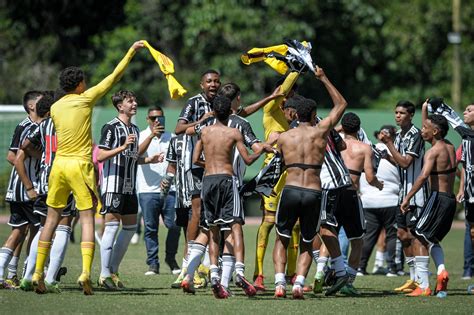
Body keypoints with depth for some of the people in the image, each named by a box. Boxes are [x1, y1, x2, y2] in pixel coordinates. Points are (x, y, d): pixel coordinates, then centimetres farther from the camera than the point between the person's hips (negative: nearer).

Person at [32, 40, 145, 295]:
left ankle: (38, 272, 11)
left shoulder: (55, 107, 9)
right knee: (87, 219, -4)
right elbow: (115, 76, 2)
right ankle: (85, 272, -19)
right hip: (80, 165, -4)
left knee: (52, 218, 12)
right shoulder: (85, 99, -4)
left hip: (59, 164, 4)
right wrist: (132, 50, 11)